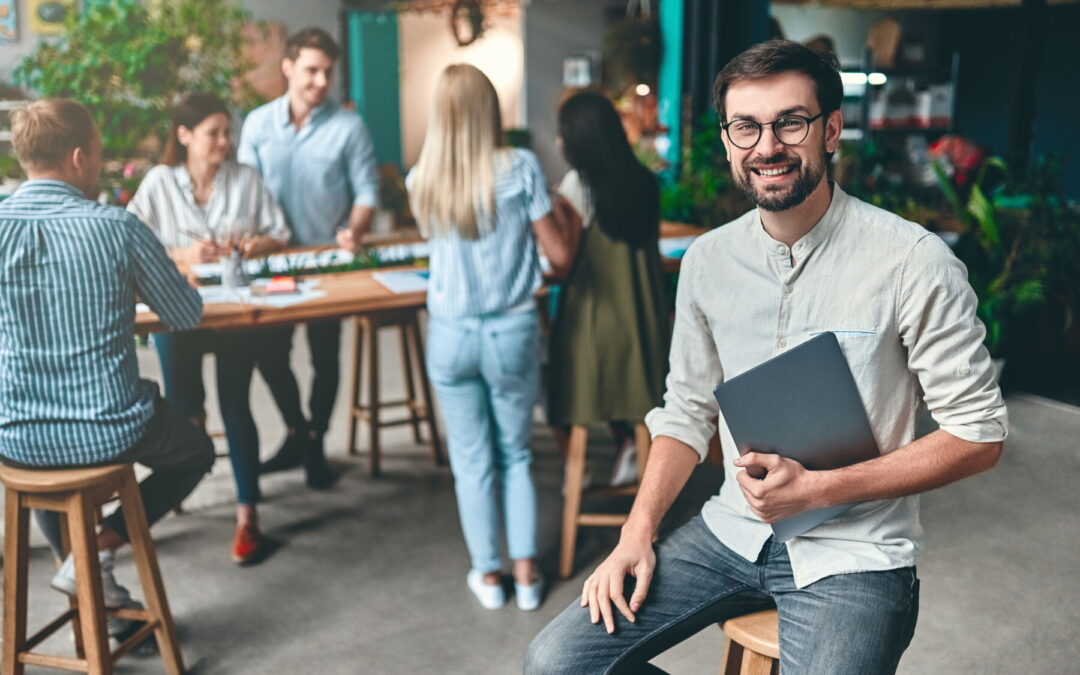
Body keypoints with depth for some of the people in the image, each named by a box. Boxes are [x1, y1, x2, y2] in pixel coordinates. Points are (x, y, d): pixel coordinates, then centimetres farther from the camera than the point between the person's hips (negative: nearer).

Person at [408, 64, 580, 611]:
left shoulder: (421, 181, -3)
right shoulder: (520, 167, -11)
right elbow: (560, 257, -9)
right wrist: (572, 223, 12)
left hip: (451, 335, 1)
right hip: (513, 330, -1)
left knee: (471, 460, 14)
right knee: (516, 455, 17)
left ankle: (488, 575, 25)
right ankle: (526, 573, 22)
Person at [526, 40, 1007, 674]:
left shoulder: (913, 260, -13)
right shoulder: (708, 260, 3)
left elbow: (979, 433, -9)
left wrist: (816, 488, -17)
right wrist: (638, 532, -3)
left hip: (852, 554, -3)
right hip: (732, 530, 4)